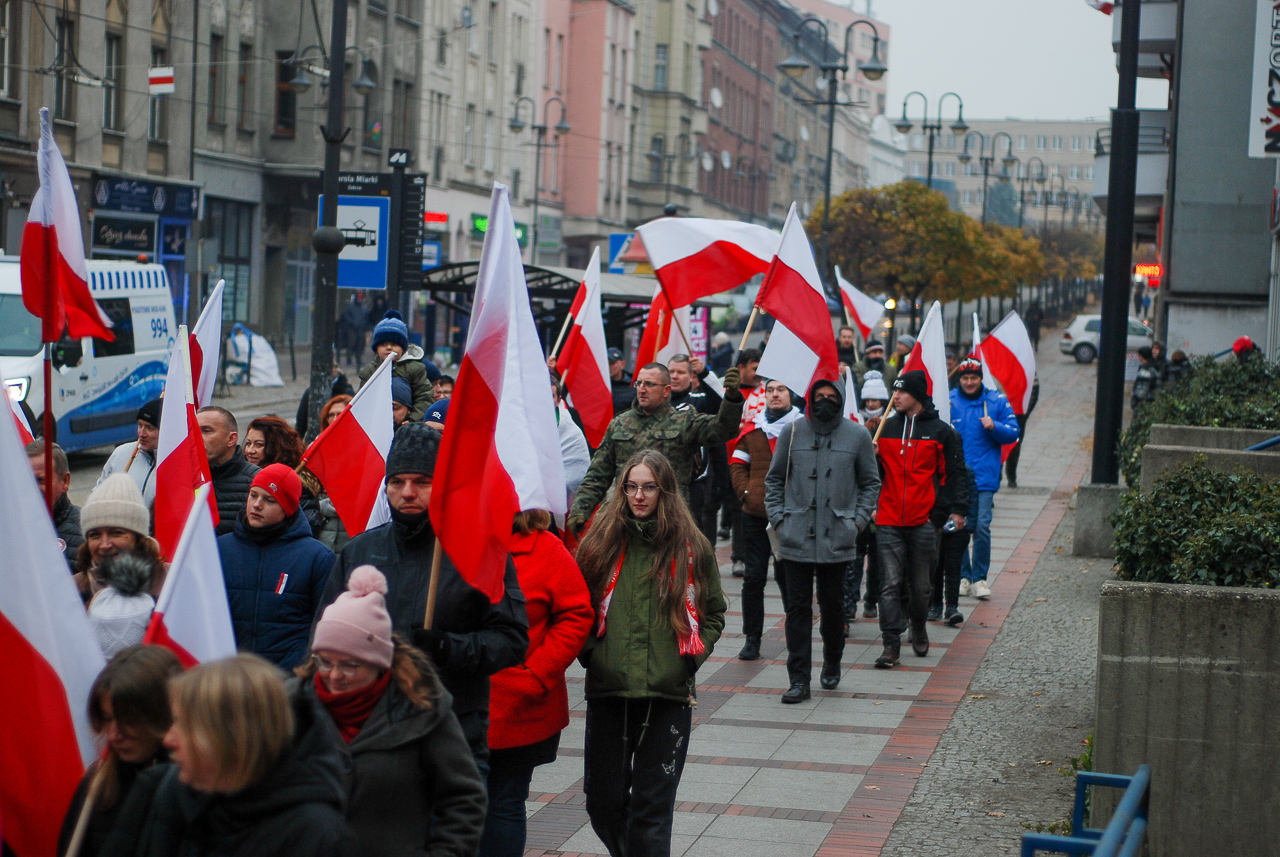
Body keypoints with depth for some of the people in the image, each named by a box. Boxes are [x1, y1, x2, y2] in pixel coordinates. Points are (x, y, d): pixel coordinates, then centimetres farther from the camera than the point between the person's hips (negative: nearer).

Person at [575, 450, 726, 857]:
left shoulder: (691, 545, 2)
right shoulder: (602, 541, 4)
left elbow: (714, 613, 11)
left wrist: (692, 657, -2)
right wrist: (589, 652, -1)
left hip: (668, 694, -2)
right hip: (607, 690, 2)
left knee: (651, 804, 0)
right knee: (603, 800, 9)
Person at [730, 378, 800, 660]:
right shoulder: (753, 428, 11)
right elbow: (737, 464, 15)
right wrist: (745, 493, 1)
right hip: (756, 513, 3)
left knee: (788, 576, 2)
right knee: (753, 576, 2)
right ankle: (752, 639, 9)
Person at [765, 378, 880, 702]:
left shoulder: (857, 436, 3)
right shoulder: (793, 432, 5)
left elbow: (870, 482, 12)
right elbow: (774, 478, 12)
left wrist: (858, 520, 2)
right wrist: (778, 517, 2)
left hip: (837, 538, 0)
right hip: (796, 538, 0)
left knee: (832, 605, 9)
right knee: (798, 606, -2)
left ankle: (832, 664, 31)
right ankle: (798, 679, 1)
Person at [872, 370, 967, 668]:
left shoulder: (941, 432, 2)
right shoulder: (886, 428, 11)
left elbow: (954, 473, 5)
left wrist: (958, 509, -2)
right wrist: (871, 456, -3)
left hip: (924, 520, -2)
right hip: (889, 520, 2)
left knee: (920, 585, 8)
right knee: (890, 584, -6)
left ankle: (918, 627, 34)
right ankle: (891, 645, -5)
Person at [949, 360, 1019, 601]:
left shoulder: (997, 401, 6)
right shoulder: (948, 400, 5)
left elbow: (1013, 433, 7)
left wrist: (994, 427, -12)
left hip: (984, 478, -1)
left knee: (982, 527, -8)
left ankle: (979, 578, 4)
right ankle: (963, 575, 15)